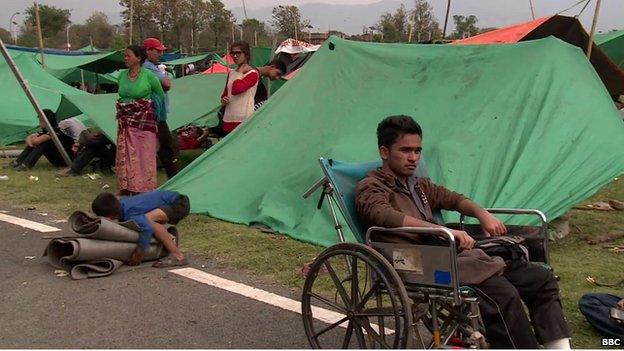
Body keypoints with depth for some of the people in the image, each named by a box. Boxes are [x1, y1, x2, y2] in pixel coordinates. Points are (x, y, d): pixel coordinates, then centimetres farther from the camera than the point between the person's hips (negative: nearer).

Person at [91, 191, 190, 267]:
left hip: (179, 203, -10)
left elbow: (147, 228, -45)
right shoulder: (122, 201, -2)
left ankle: (178, 256, -24)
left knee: (148, 219, -30)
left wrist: (140, 250, -32)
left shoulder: (130, 214, -29)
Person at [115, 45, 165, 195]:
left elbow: (161, 96, 3)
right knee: (125, 153, 7)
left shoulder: (148, 76, -9)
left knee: (143, 154, -2)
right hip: (125, 121, 5)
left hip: (144, 121, -5)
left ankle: (144, 188, 7)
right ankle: (126, 187, 17)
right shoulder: (122, 75, 6)